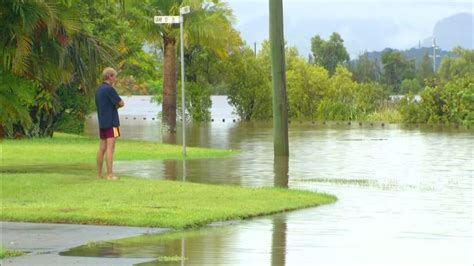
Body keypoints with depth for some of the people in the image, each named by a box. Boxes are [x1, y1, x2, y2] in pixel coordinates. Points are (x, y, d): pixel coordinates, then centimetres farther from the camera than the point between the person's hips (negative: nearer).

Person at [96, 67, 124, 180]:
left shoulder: (99, 90, 14)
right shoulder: (109, 89, -13)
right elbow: (121, 103, -11)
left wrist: (116, 105, 6)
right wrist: (119, 103, 10)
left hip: (102, 123, 8)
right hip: (111, 122, -8)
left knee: (102, 148, 10)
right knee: (110, 148, -10)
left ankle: (99, 174, 13)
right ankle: (110, 174, -14)